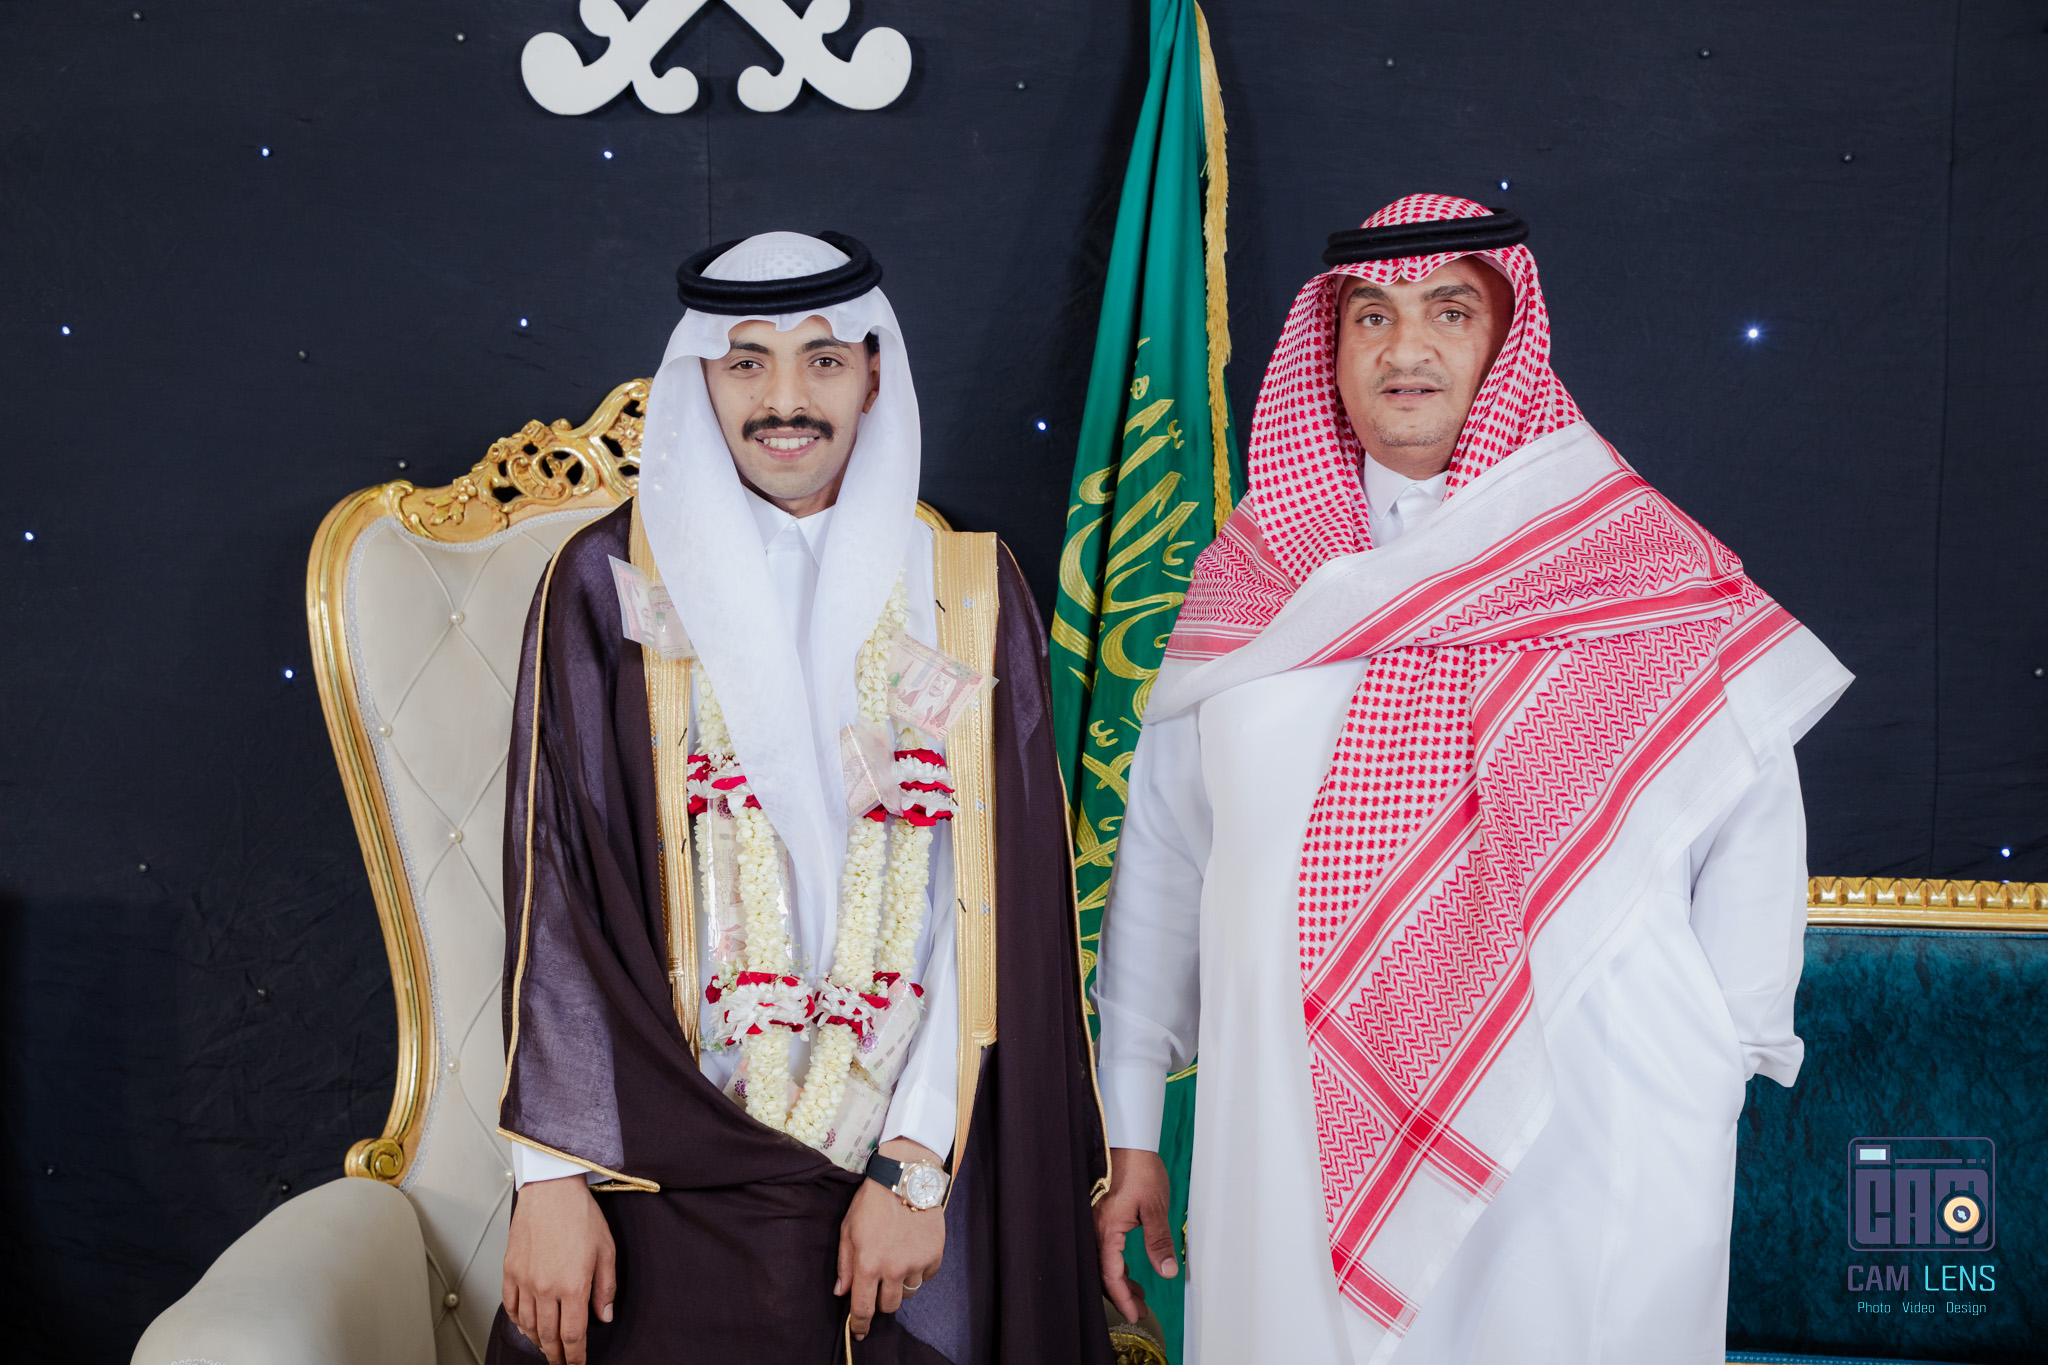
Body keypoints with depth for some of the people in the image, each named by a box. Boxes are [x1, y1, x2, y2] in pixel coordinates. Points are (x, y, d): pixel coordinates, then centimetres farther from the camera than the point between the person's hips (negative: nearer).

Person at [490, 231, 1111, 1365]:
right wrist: (551, 1178, -9)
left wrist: (917, 1164, -10)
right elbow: (553, 889, -4)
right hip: (669, 1159, -1)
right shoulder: (613, 584, -1)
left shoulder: (967, 593, 1)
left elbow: (990, 903, -3)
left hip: (910, 1157, 1)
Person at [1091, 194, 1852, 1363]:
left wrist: (1695, 1082, -5)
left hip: (1578, 1163, -2)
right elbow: (1162, 856, 8)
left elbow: (1753, 836, 1)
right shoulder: (1250, 580, 6)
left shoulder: (1642, 568, 0)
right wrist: (1130, 1132, 9)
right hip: (1295, 1152, 2)